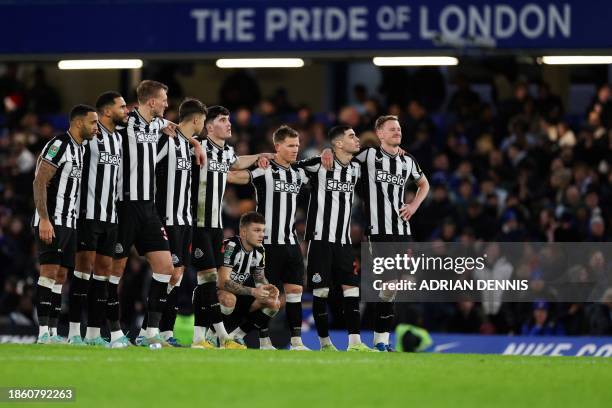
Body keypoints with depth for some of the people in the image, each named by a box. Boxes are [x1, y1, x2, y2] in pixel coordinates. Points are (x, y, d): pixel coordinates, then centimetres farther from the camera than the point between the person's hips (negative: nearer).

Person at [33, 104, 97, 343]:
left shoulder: (80, 150, 17)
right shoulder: (59, 145, -11)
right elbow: (40, 182, -17)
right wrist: (44, 219, -23)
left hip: (69, 223, 9)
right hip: (50, 222, -9)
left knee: (61, 276, 7)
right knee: (49, 271, -13)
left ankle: (53, 332, 8)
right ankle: (43, 331, -15)